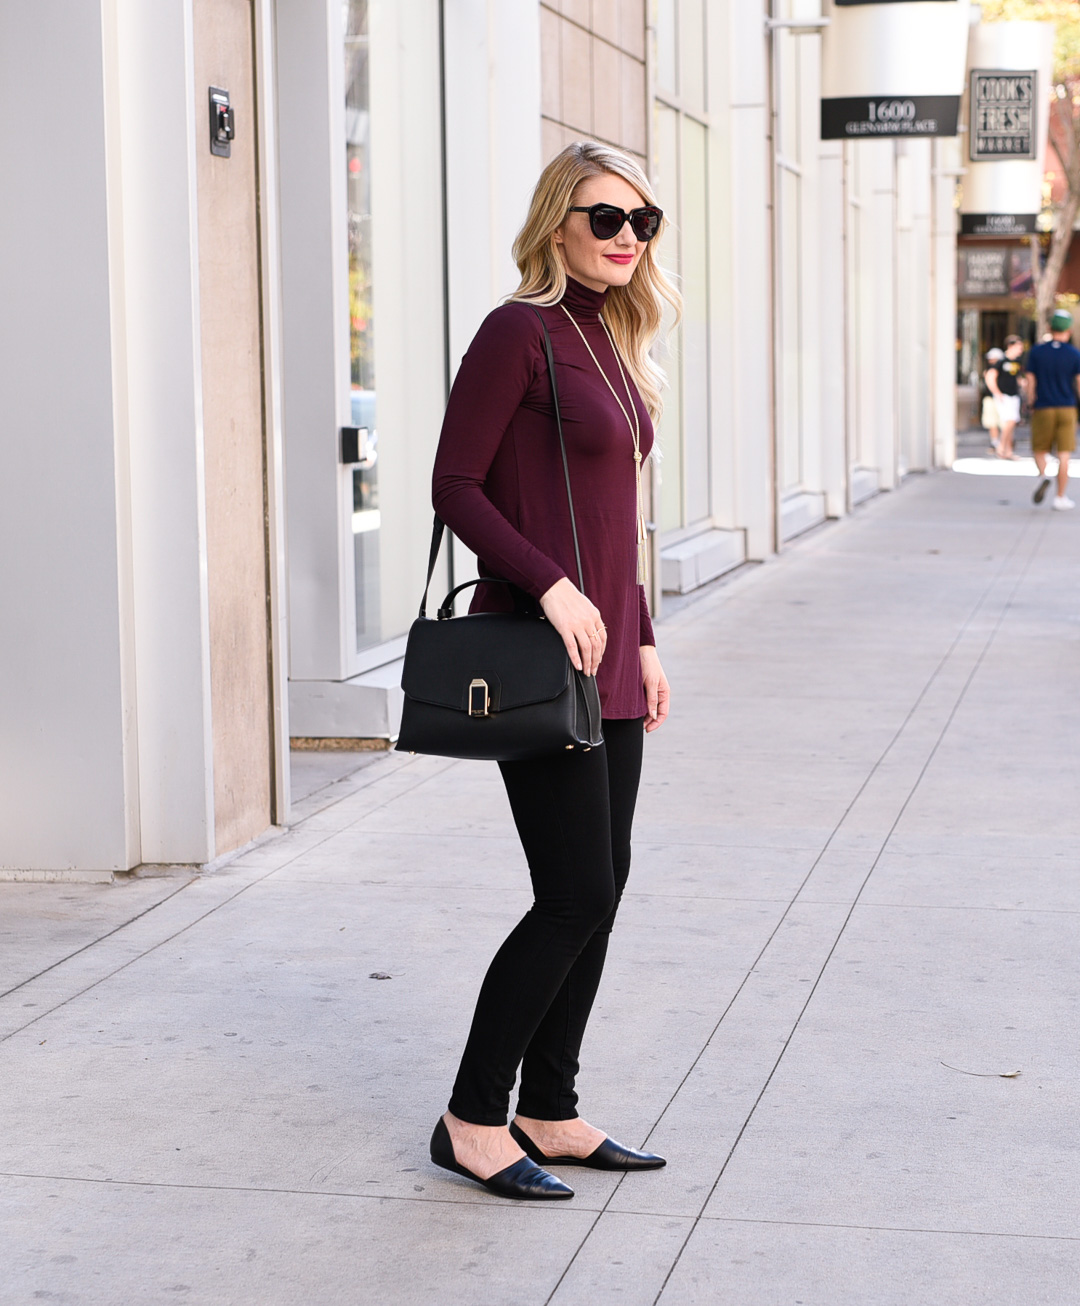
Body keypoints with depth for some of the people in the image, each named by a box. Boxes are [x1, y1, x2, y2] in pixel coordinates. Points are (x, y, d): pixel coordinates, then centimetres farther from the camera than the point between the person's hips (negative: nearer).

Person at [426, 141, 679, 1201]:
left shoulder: (609, 340, 15)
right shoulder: (519, 332, -11)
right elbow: (455, 485, -14)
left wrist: (641, 638, 18)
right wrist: (553, 586, -21)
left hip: (606, 650, 9)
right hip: (541, 650, -9)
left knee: (600, 888, 10)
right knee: (575, 894, -8)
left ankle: (548, 1112, 20)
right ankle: (473, 1120, 5)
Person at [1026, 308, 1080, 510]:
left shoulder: (1036, 352, -1)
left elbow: (1030, 383, -2)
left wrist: (1032, 406, 9)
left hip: (1043, 410, 1)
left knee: (1040, 450, 13)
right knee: (1063, 454, 3)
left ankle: (1043, 476, -17)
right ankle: (1061, 497, 3)